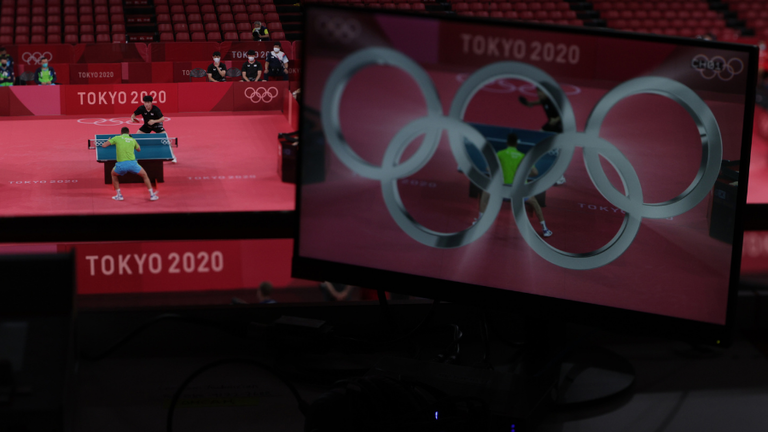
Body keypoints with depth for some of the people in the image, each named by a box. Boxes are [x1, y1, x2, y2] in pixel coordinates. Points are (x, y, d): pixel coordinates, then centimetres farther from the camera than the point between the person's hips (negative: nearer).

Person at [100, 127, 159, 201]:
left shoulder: (117, 138, 10)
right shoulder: (133, 140, 17)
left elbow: (103, 145, 11)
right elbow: (139, 149, 37)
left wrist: (109, 141, 33)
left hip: (121, 164, -1)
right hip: (132, 163, 1)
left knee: (113, 174, 32)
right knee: (145, 175, 25)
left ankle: (119, 195, 26)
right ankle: (152, 195, 20)